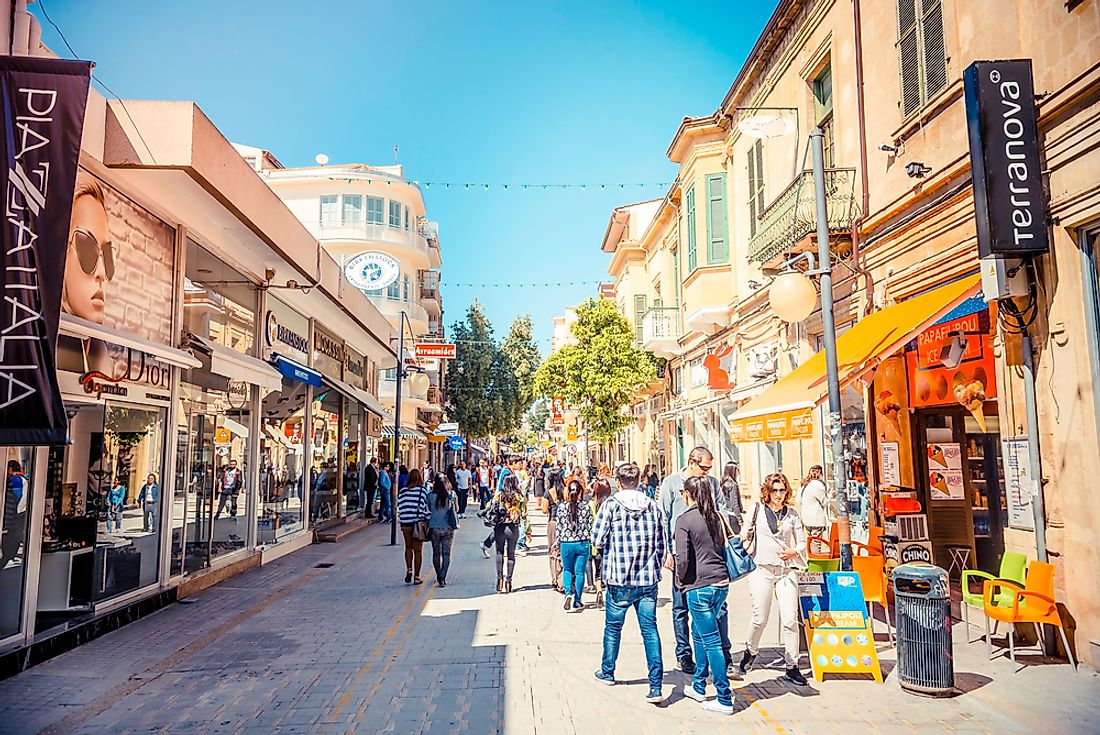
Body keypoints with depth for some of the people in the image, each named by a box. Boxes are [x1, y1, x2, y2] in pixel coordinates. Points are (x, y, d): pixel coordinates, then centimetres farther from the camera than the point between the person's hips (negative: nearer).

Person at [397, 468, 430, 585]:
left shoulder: (402, 491, 1)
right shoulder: (423, 490, -7)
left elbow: (399, 507, 3)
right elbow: (427, 507, -7)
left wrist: (401, 522, 12)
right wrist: (429, 522, 3)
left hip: (405, 523, 2)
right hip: (419, 522, -2)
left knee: (408, 547, 20)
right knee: (418, 550, 6)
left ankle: (409, 570, 3)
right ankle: (416, 577, 9)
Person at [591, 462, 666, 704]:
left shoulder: (611, 505, -9)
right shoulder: (652, 506, 2)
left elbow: (598, 540, -8)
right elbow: (662, 545, 6)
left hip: (619, 578, -2)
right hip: (648, 580, 2)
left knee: (613, 627, 16)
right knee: (650, 629, 5)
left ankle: (607, 672, 34)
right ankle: (656, 686, -1)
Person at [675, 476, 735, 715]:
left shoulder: (684, 519, -11)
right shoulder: (715, 517, 9)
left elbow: (682, 557, -14)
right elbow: (724, 549, 13)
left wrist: (680, 580, 2)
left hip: (699, 586, -7)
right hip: (722, 583, 7)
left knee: (711, 641, 0)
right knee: (699, 633, 21)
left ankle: (725, 699, 6)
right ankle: (698, 687, 31)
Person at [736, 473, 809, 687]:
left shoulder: (792, 514, 9)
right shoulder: (758, 510, 4)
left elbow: (802, 543, 11)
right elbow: (745, 535, 12)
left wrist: (793, 552, -7)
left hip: (787, 570, 2)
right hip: (762, 569, -1)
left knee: (790, 619, -4)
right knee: (760, 619, 2)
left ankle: (792, 667, 8)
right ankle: (750, 651, 30)